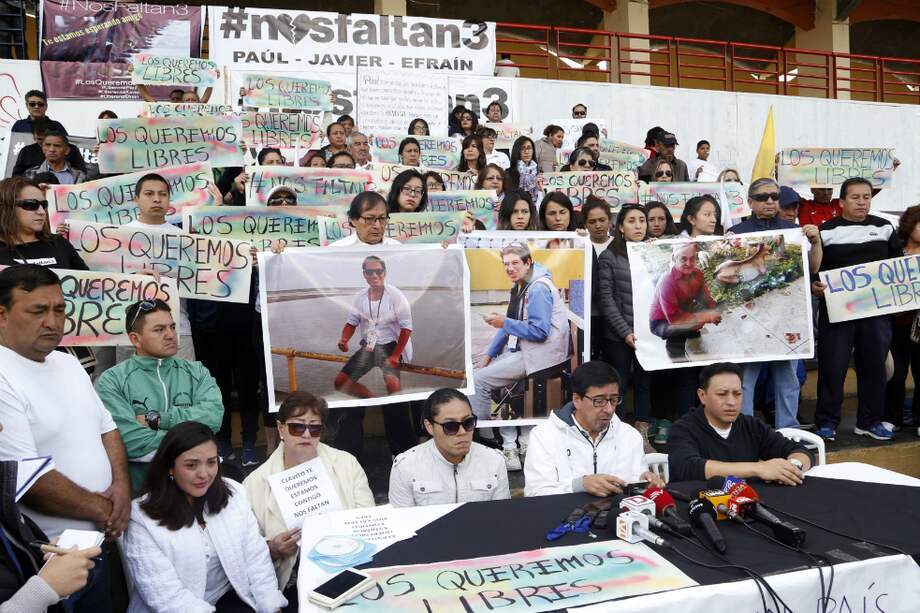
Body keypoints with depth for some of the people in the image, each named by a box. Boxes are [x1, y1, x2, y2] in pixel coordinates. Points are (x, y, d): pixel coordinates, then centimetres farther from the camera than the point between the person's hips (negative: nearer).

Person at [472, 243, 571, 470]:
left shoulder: (538, 289, -17)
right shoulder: (520, 287, 14)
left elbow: (539, 331, -22)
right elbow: (511, 325, 16)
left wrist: (505, 323, -19)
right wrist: (489, 354, 10)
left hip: (537, 355, -10)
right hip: (520, 349, 10)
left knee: (479, 379, -12)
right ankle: (510, 446, 8)